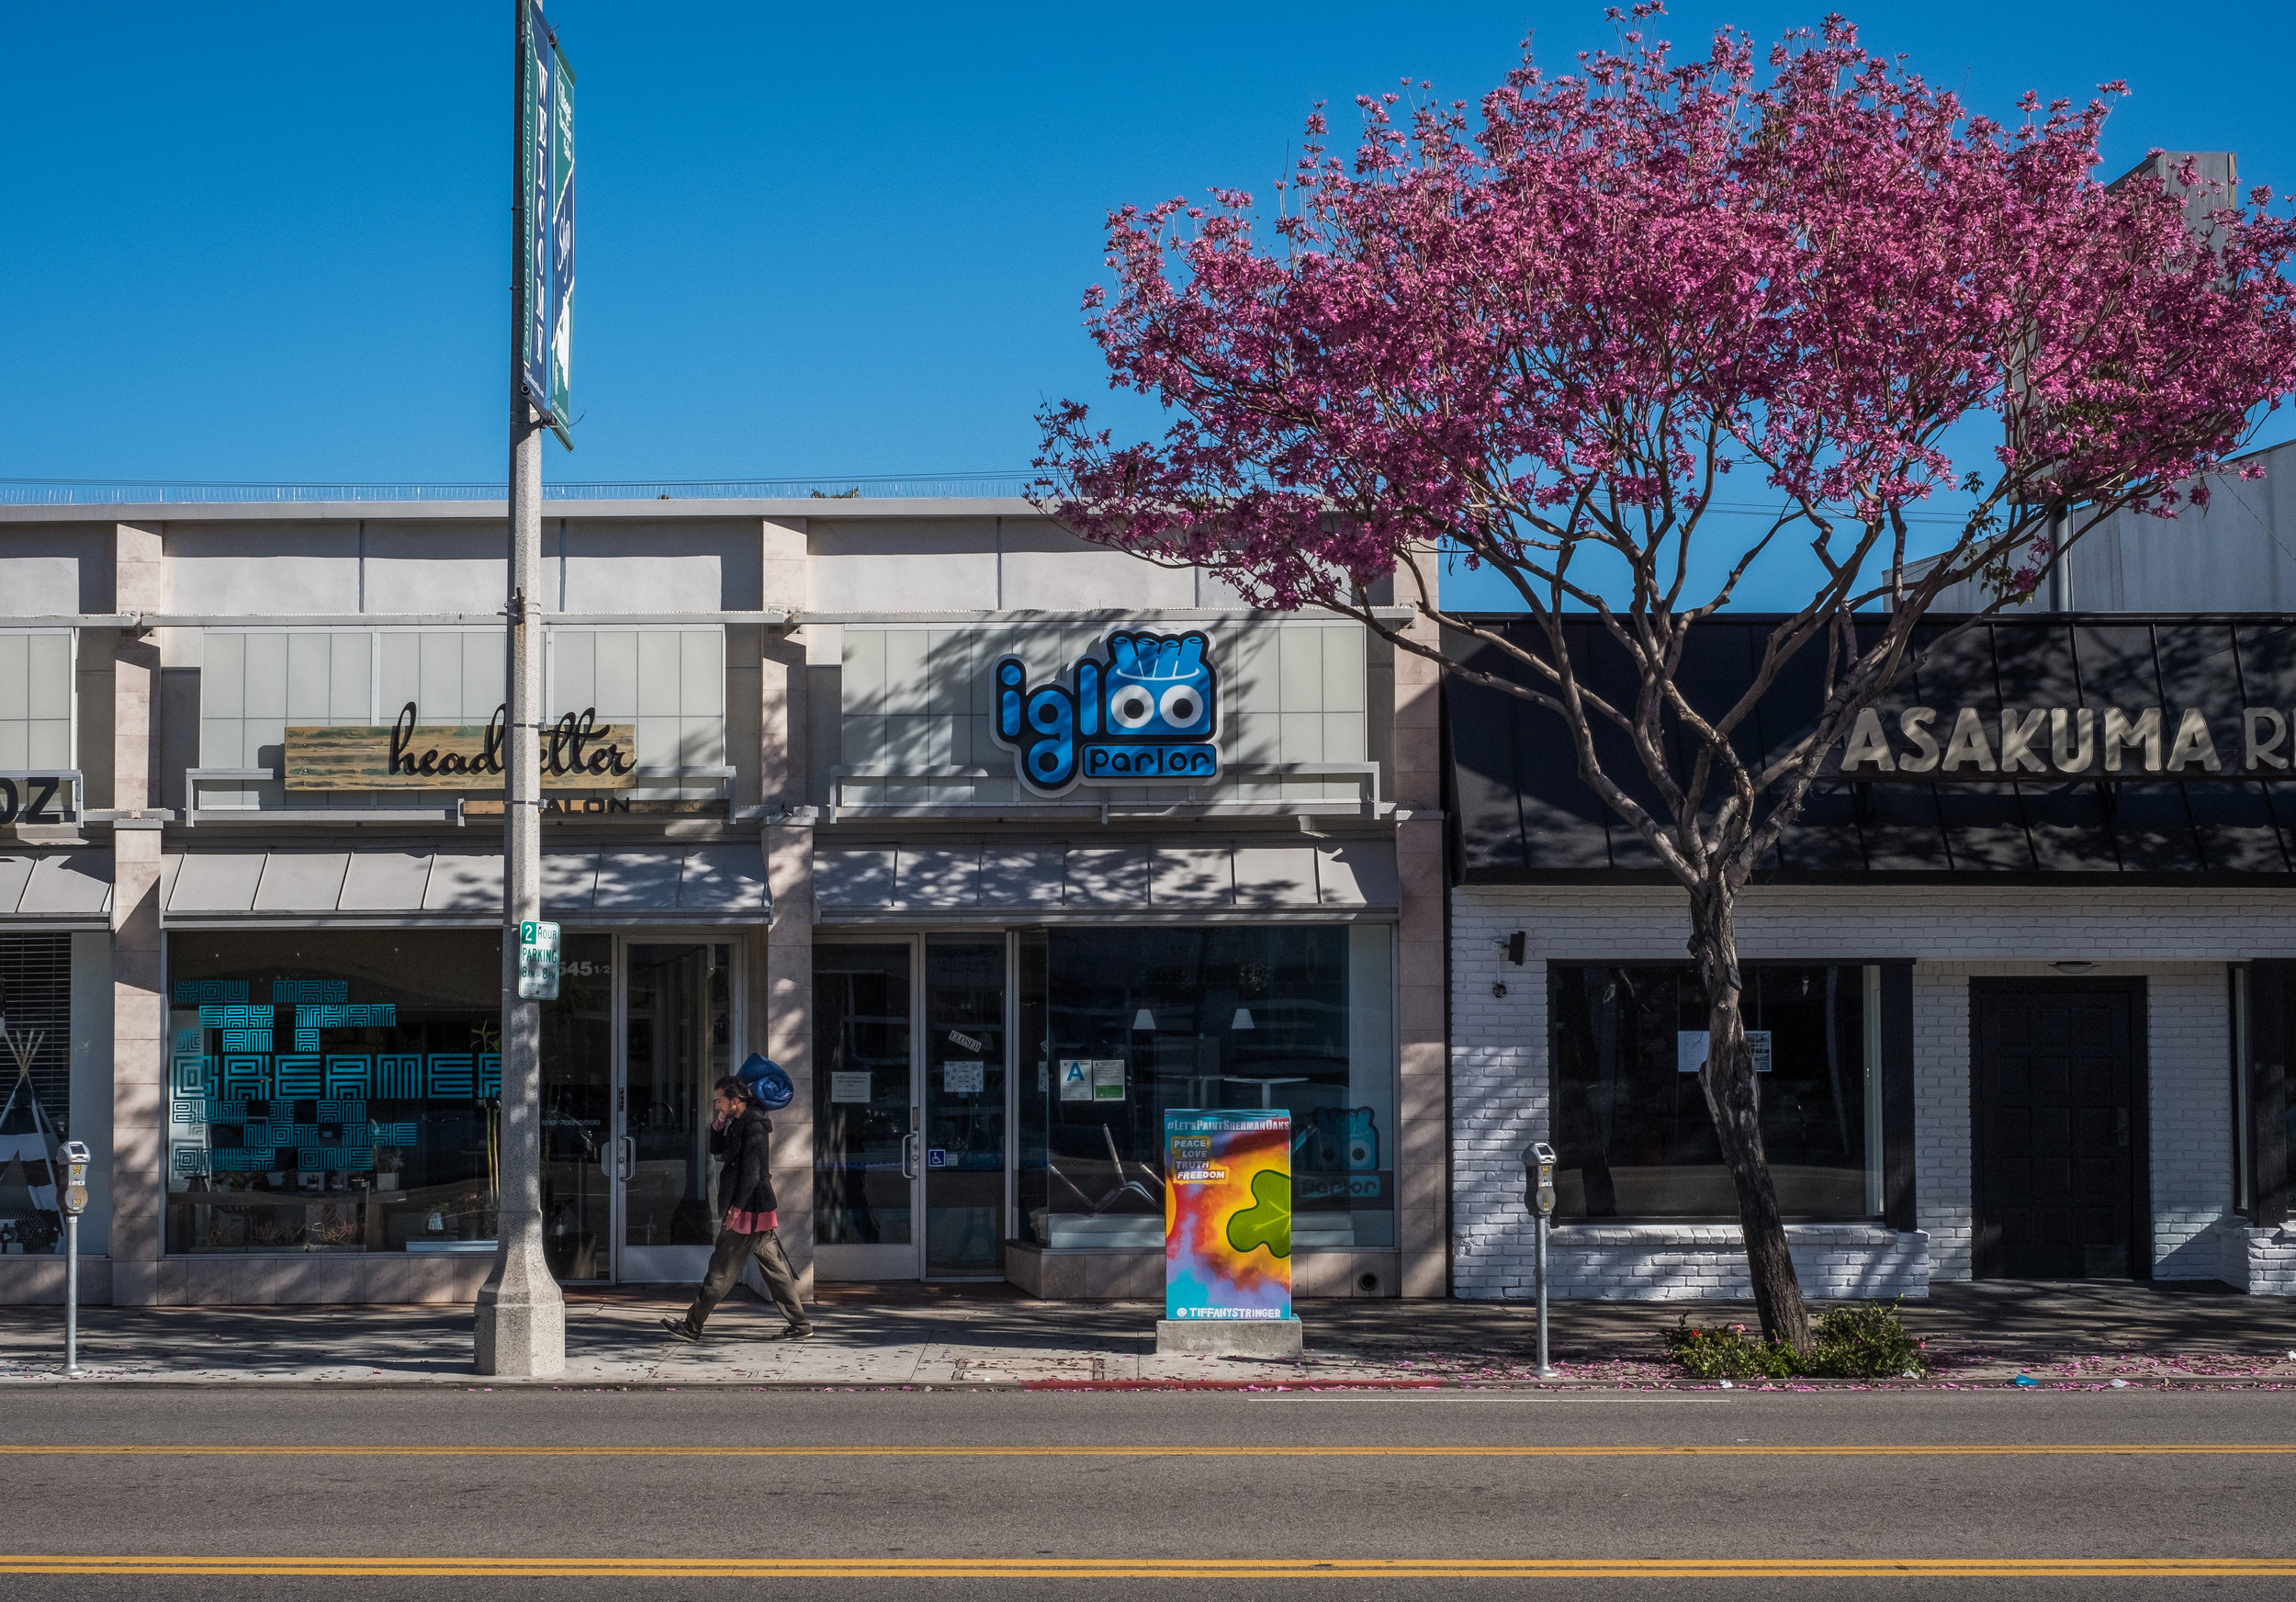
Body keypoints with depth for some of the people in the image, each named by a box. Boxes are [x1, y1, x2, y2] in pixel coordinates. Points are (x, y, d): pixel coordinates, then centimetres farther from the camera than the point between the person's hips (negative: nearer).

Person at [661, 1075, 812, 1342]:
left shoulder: (753, 1126, -16)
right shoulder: (739, 1122, 14)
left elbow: (751, 1172, -20)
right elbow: (716, 1149, 22)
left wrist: (736, 1209, -20)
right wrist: (720, 1120, 6)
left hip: (748, 1210, -10)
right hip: (758, 1210, 10)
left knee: (721, 1271, -3)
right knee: (774, 1267, 10)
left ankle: (692, 1326, 3)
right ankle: (799, 1323, 11)